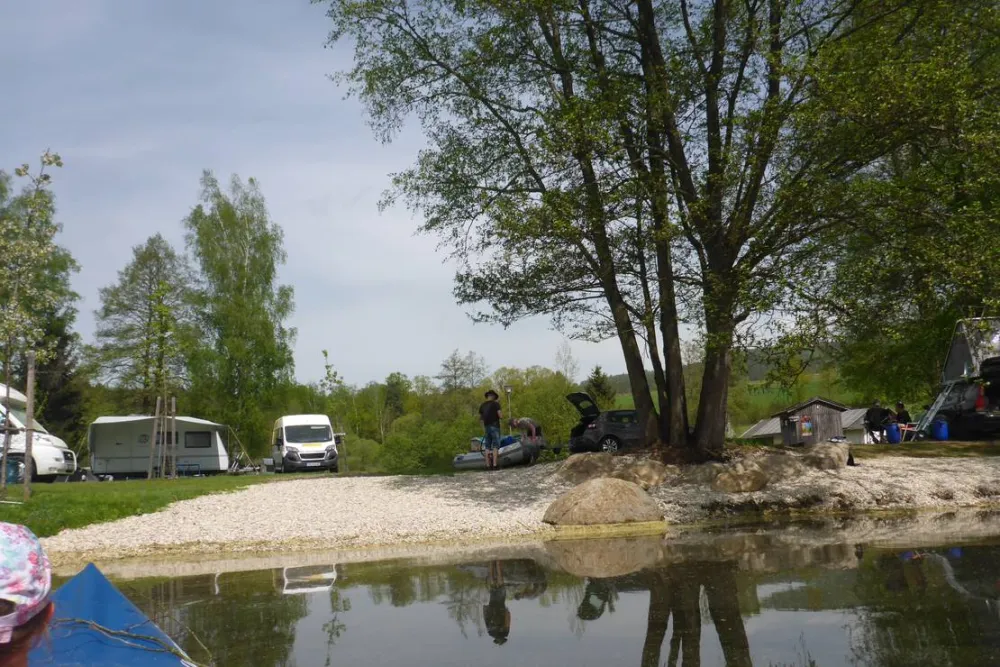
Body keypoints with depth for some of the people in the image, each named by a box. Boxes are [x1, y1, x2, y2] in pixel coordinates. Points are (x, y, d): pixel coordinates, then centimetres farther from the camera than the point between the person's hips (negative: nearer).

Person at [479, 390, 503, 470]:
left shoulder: (482, 405, 11)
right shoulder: (495, 403, -6)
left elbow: (480, 417, 16)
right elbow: (500, 415, -12)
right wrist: (501, 415, 10)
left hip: (486, 427, 5)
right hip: (494, 426, -5)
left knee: (487, 447, 7)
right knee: (495, 446, -6)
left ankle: (488, 465, 3)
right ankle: (495, 465, -14)